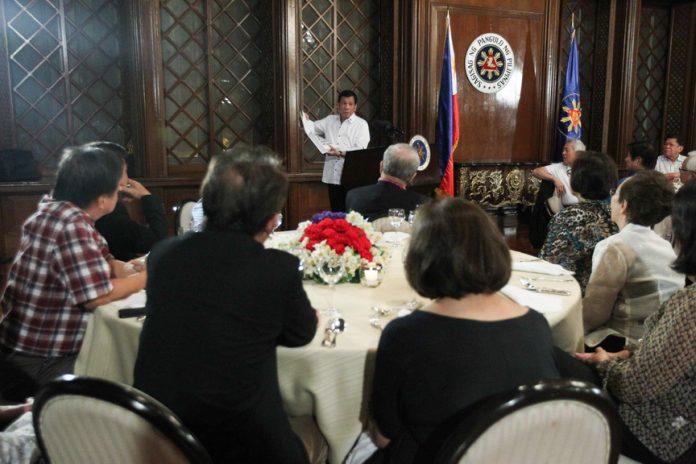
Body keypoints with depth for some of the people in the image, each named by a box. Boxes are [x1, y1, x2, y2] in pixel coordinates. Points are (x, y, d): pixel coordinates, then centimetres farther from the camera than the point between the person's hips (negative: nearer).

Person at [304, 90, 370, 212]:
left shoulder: (361, 124, -1)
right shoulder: (330, 120, 15)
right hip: (332, 176, 5)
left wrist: (340, 153, -23)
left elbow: (361, 151, -11)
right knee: (336, 212, 10)